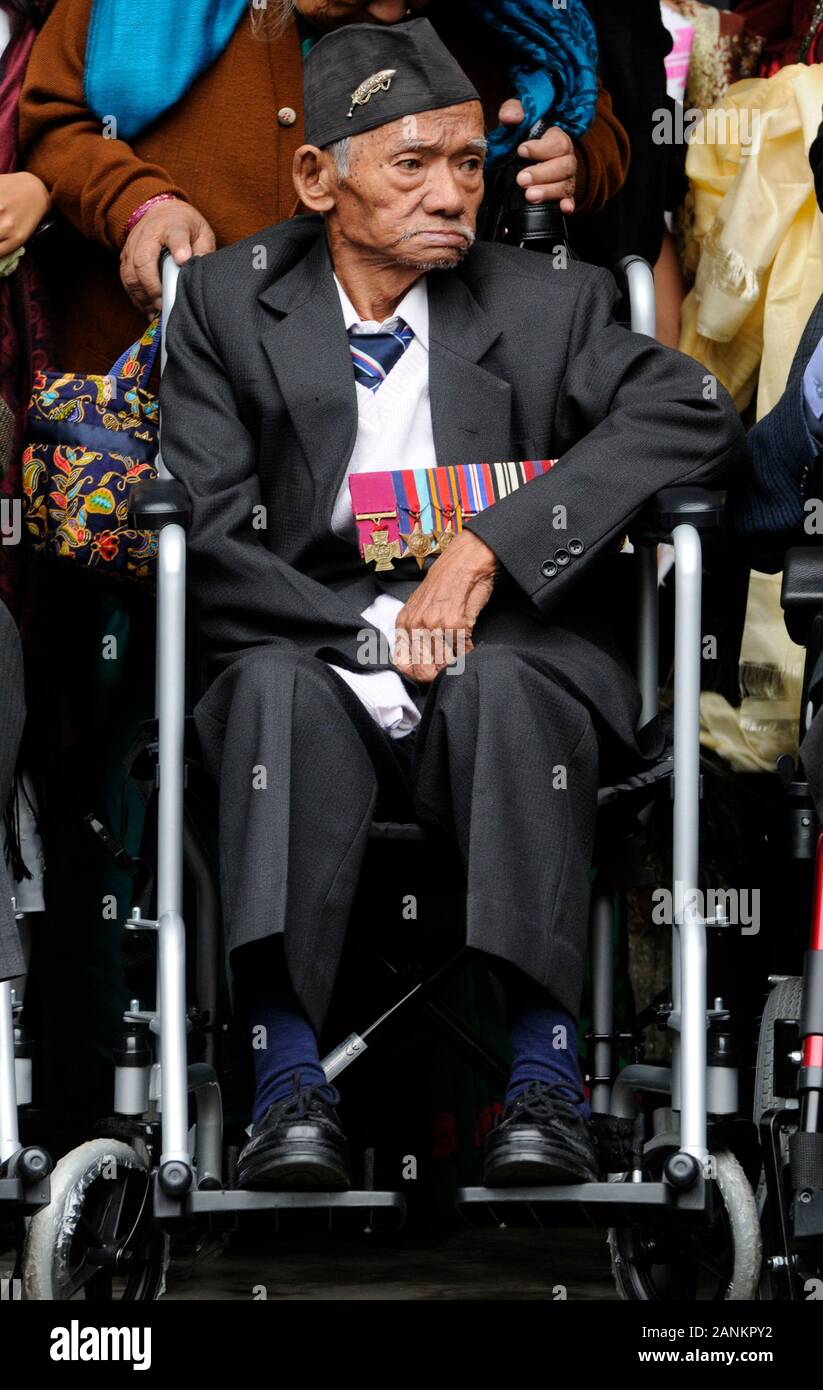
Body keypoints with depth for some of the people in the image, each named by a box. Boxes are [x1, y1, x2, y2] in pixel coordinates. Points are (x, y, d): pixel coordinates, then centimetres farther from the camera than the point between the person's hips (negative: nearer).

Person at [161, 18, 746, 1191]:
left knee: (500, 685, -34)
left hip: (515, 660, 0)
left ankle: (545, 1071, -40)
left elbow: (694, 421, -8)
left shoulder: (551, 304, 9)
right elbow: (205, 536, -2)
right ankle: (290, 1080, -42)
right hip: (309, 649, 0)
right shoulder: (229, 302, 9)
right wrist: (369, 636, -19)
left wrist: (488, 548, -18)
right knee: (276, 686, -34)